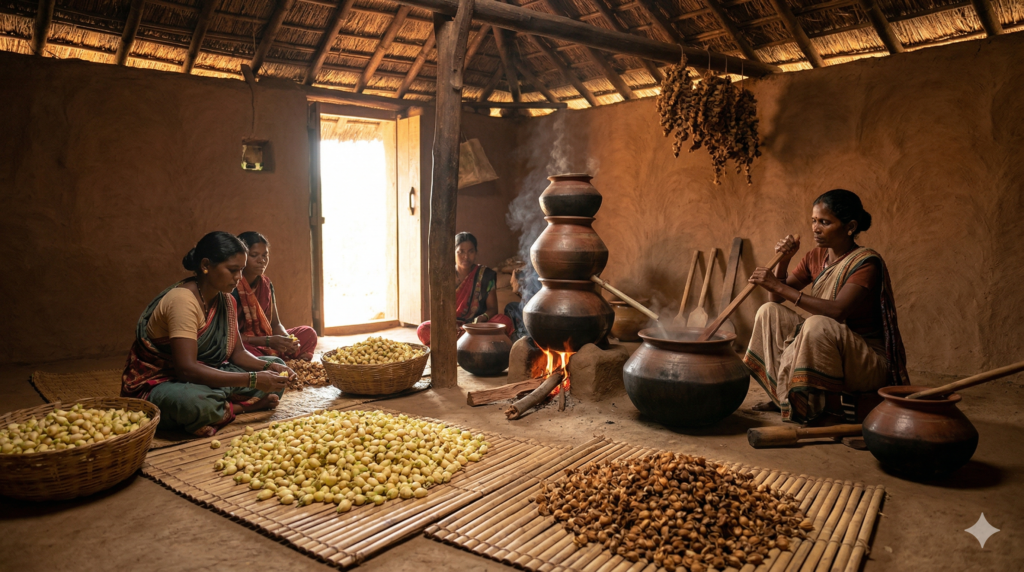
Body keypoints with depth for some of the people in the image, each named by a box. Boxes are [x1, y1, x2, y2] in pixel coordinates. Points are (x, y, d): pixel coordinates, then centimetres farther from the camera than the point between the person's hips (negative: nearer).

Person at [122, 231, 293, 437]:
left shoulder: (225, 300, 3)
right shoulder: (183, 299, -25)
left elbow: (236, 352, 7)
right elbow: (186, 368, -34)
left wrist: (269, 366, -15)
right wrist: (252, 380, -34)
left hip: (205, 376, 8)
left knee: (276, 370, 1)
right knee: (193, 401, -42)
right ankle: (240, 406, -14)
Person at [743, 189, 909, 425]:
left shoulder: (866, 262, -18)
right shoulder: (816, 256, 5)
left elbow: (838, 311, -33)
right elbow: (777, 298, 7)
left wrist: (779, 286, -33)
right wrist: (783, 260, -10)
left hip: (870, 362, -8)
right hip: (823, 348, 8)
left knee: (817, 324, -35)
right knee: (770, 311, -1)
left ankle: (830, 405, -16)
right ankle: (784, 395, -3)